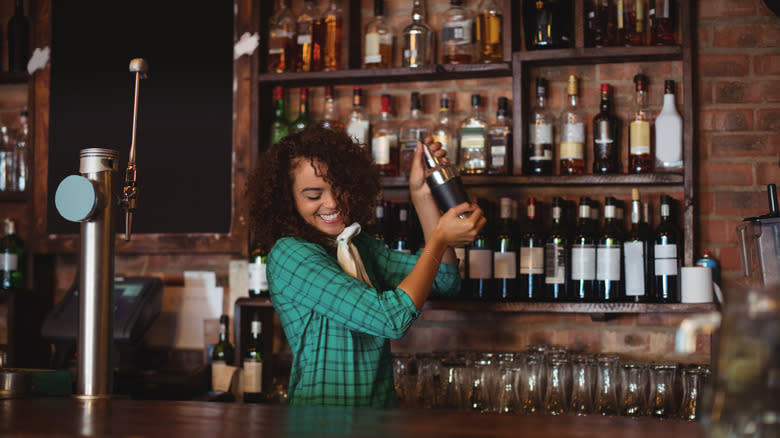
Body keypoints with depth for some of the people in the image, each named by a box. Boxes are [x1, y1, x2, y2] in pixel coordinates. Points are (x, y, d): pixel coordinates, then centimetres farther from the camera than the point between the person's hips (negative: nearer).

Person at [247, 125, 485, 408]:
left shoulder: (360, 245, 12)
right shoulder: (288, 255, -12)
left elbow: (445, 281, 7)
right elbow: (391, 318, -18)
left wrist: (421, 195, 3)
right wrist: (441, 239, -8)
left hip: (378, 418, 7)